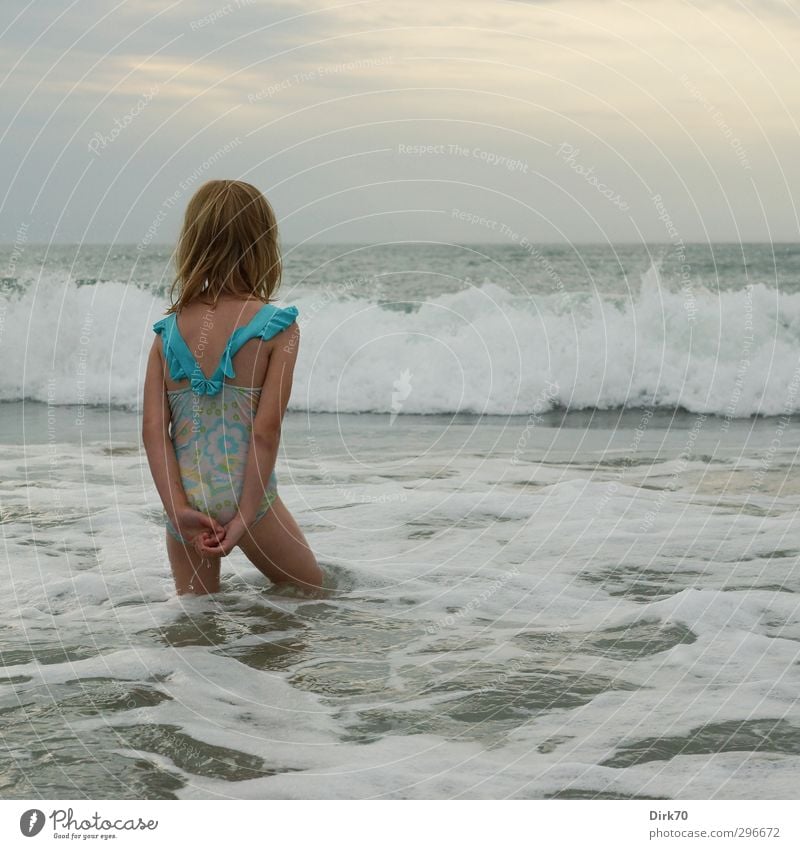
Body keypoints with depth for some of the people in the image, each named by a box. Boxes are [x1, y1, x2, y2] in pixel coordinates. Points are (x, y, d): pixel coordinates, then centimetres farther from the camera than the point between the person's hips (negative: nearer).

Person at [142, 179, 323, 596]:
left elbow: (153, 430, -5)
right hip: (246, 496, -3)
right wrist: (244, 518, -12)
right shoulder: (277, 327, -7)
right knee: (312, 593, 20)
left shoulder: (168, 331, 3)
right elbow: (267, 428, -14)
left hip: (186, 501, 3)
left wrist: (179, 510, -8)